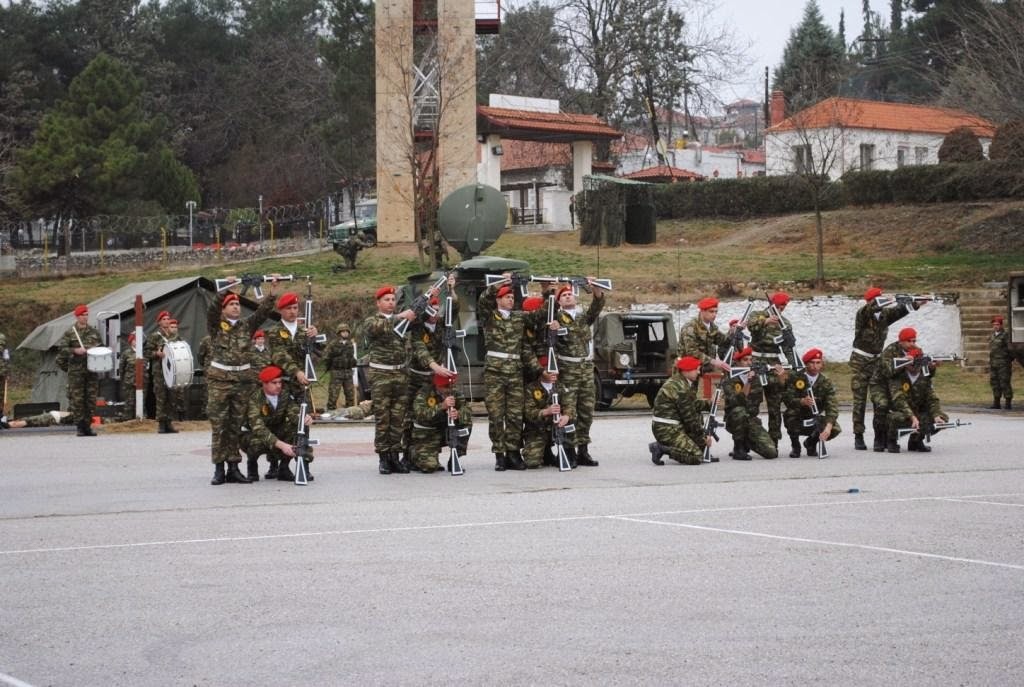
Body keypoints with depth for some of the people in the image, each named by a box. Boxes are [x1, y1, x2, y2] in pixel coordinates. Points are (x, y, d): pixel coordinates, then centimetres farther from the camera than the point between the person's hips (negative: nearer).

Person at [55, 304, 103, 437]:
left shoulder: (94, 332, 12)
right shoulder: (70, 333, 0)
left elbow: (101, 347, 22)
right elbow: (61, 349, -5)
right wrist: (75, 351, -18)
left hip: (91, 369, 4)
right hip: (76, 370, -4)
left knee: (91, 398, 4)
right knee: (77, 398, -5)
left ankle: (88, 425, 11)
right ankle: (80, 427, 0)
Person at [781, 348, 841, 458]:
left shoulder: (826, 383, -8)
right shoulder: (794, 377, -11)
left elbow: (832, 407, -19)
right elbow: (787, 399, -21)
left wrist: (828, 427, -37)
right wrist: (802, 401, -43)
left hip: (814, 422, 2)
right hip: (796, 422, -2)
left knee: (835, 429, -25)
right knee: (791, 411, -35)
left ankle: (811, 443, 10)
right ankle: (795, 446, -7)